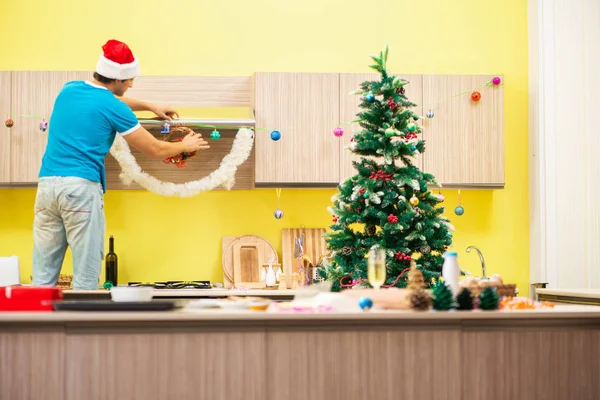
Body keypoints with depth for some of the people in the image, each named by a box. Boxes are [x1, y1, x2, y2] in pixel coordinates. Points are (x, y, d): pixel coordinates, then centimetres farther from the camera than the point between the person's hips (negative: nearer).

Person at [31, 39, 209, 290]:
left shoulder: (69, 89, 15)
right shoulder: (113, 108, -3)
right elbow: (156, 150, 6)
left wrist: (149, 106, 41)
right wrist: (185, 146, 24)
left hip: (47, 182, 6)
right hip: (81, 187, -6)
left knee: (43, 275, 6)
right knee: (86, 276, 0)